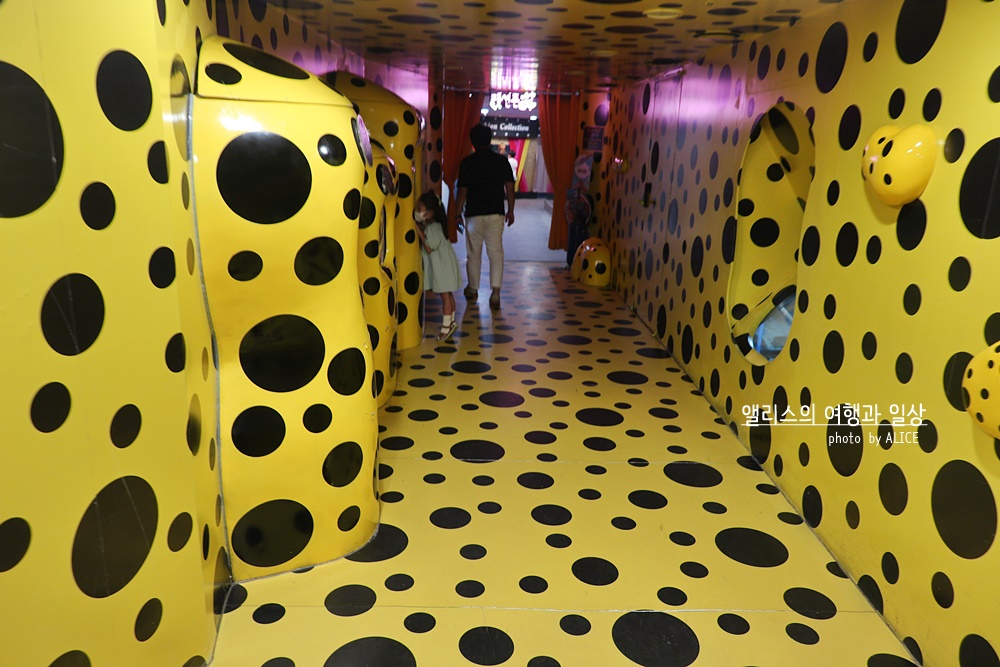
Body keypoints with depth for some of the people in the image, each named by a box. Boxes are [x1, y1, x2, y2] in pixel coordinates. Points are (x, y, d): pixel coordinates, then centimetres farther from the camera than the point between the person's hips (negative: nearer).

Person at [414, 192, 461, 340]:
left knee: (445, 295, -2)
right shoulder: (427, 226, 8)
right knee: (447, 294, 15)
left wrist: (419, 231, -19)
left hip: (442, 267, -10)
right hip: (439, 266, 10)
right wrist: (420, 229, 4)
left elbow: (429, 248, -22)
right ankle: (451, 322, 25)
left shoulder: (433, 228, -21)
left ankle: (446, 326, 4)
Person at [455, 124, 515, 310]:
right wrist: (510, 211, 10)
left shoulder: (467, 162, -5)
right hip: (496, 213, 1)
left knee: (473, 253, 12)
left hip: (474, 214, -1)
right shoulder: (502, 161, 0)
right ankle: (495, 291, -10)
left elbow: (462, 190, -5)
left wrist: (458, 214, 4)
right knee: (496, 252, 3)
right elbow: (509, 188, 0)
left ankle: (473, 289, 26)